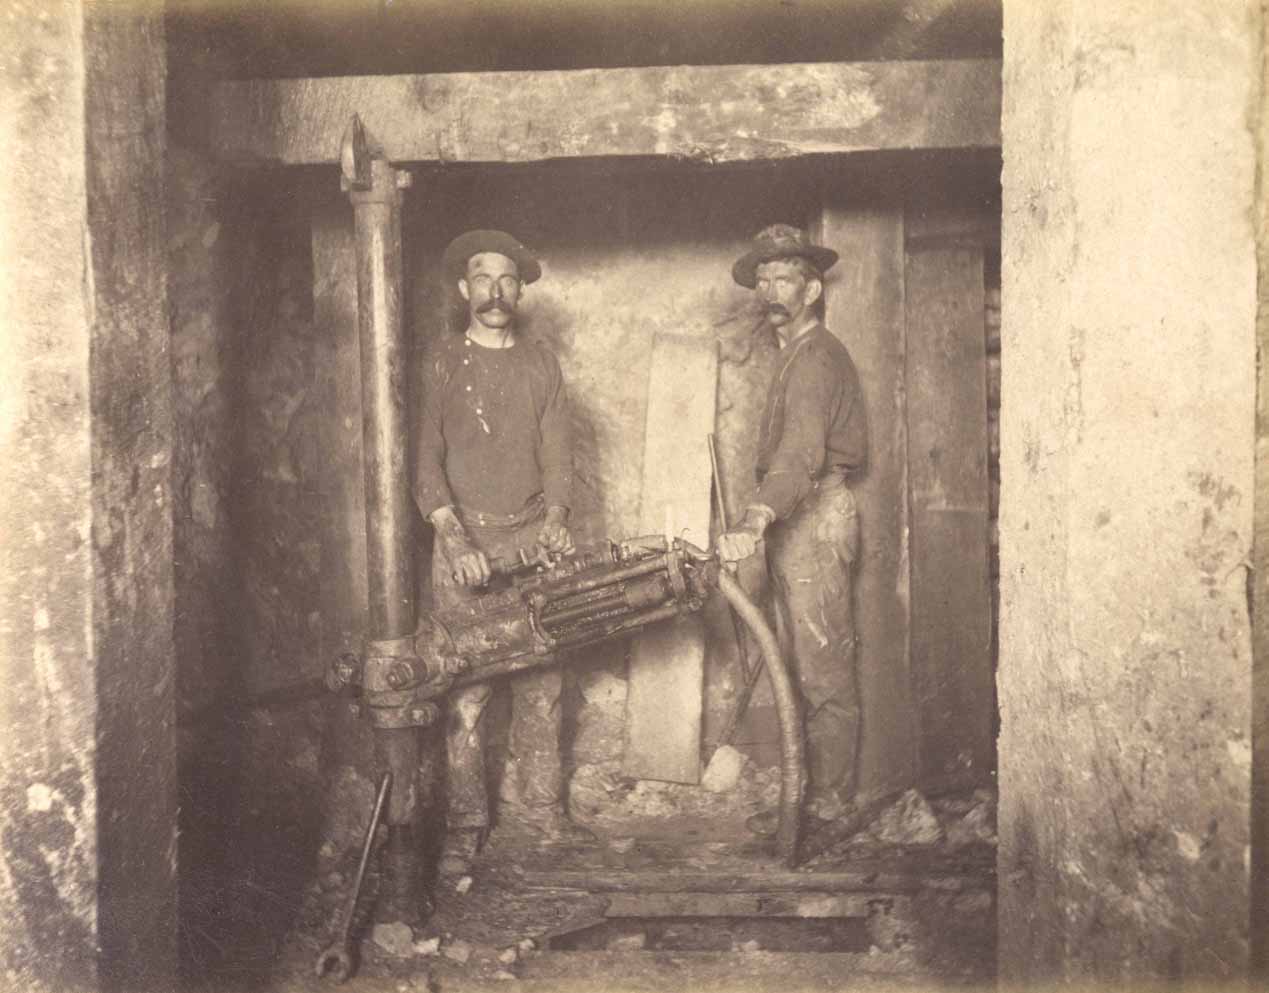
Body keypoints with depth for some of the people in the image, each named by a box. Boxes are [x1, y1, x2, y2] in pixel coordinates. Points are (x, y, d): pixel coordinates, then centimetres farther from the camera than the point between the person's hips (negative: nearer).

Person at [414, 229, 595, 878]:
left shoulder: (542, 366, 14)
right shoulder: (441, 362, 4)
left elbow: (557, 454, 11)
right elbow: (425, 458, -3)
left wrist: (555, 517, -7)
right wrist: (453, 535, -15)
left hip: (533, 539, 3)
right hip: (465, 541, -3)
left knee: (541, 682, 3)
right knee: (465, 688, -4)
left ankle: (537, 802, 16)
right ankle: (465, 819, 6)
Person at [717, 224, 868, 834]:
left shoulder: (815, 356, -15)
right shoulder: (798, 354, 19)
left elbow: (801, 451, -31)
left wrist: (755, 521, -44)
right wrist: (764, 521, 11)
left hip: (815, 515, -10)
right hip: (799, 518, 10)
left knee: (823, 668, -5)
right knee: (802, 663, 12)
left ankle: (827, 801, 2)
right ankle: (815, 789, 20)